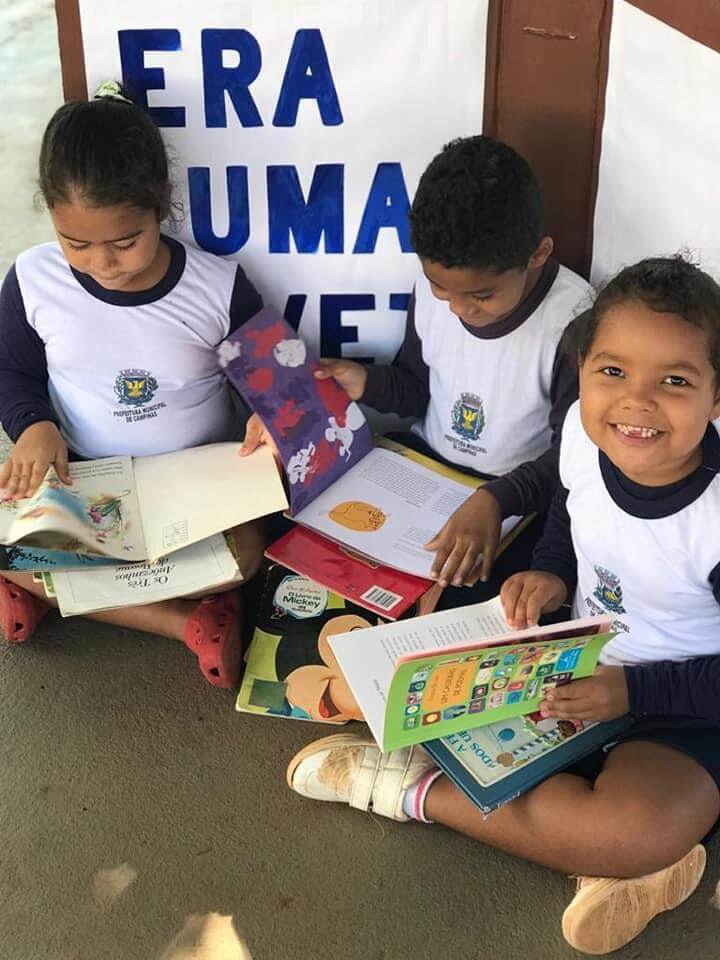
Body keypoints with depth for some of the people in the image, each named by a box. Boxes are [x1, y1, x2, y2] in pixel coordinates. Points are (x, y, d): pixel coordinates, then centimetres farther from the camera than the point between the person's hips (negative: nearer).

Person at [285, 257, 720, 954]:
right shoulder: (584, 431, -13)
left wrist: (633, 689, -23)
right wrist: (552, 571, -7)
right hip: (583, 661, 6)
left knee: (635, 830, -36)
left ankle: (415, 789, -12)